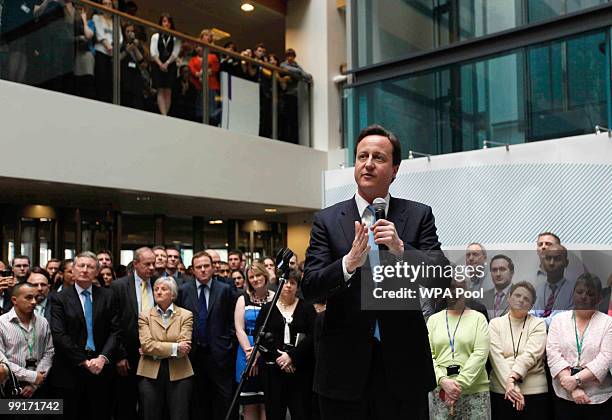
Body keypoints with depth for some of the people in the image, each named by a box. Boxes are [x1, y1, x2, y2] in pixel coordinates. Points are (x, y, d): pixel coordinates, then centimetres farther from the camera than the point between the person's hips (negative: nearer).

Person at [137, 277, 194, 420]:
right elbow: (146, 345, -8)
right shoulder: (145, 316, 7)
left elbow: (184, 347, -7)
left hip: (179, 374, -1)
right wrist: (175, 347, -14)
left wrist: (158, 350, -9)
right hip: (150, 374, 1)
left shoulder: (186, 315, 4)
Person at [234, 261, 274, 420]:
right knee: (250, 405, 3)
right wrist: (250, 352, -11)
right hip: (247, 352, 1)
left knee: (266, 404, 0)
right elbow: (239, 329, 1)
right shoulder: (243, 299, 8)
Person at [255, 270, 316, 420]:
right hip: (273, 369, 1)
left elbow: (313, 336, -4)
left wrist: (292, 355, -14)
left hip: (301, 369, -1)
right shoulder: (267, 309, 9)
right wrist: (277, 357, -12)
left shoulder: (307, 308, 6)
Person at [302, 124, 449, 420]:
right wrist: (349, 263, -23)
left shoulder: (419, 215, 3)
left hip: (404, 365, 1)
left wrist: (400, 248, -21)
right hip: (344, 369, 0)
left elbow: (441, 279, -5)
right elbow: (309, 289, -5)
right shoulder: (327, 220, 2)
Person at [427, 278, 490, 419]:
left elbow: (480, 354, -7)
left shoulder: (478, 318, 3)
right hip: (439, 391, 2)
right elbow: (428, 355, 2)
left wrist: (459, 383, -14)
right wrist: (442, 380, -12)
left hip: (474, 392, -2)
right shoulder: (433, 319, 9)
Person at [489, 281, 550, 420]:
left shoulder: (538, 324, 4)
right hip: (500, 390, 1)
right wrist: (510, 385, -18)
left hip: (534, 391, -1)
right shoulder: (495, 323, 6)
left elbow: (530, 355, -11)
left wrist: (512, 377, -23)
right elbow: (496, 356, -7)